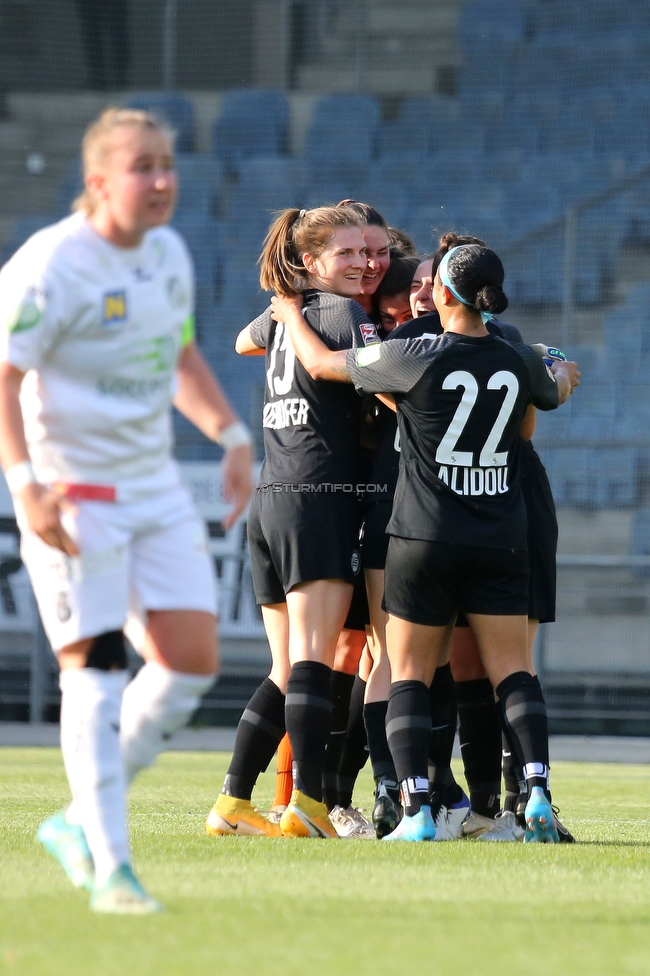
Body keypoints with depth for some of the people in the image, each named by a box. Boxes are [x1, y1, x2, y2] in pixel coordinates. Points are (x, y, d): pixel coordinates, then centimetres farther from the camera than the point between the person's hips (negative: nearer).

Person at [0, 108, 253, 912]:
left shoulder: (168, 255, 9)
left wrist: (230, 434, 13)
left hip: (155, 485, 8)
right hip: (72, 494, -8)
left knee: (191, 658, 1)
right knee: (95, 668, -9)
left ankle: (79, 824, 14)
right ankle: (108, 868, -6)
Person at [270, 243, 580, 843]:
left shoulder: (415, 358, -12)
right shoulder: (519, 362, 0)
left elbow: (321, 363, 0)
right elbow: (555, 393, 26)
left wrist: (292, 316, 20)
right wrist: (564, 374, 51)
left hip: (425, 539, -3)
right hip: (502, 542, 3)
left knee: (410, 675, 5)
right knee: (512, 673, 3)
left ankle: (417, 811, -6)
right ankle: (538, 790, -15)